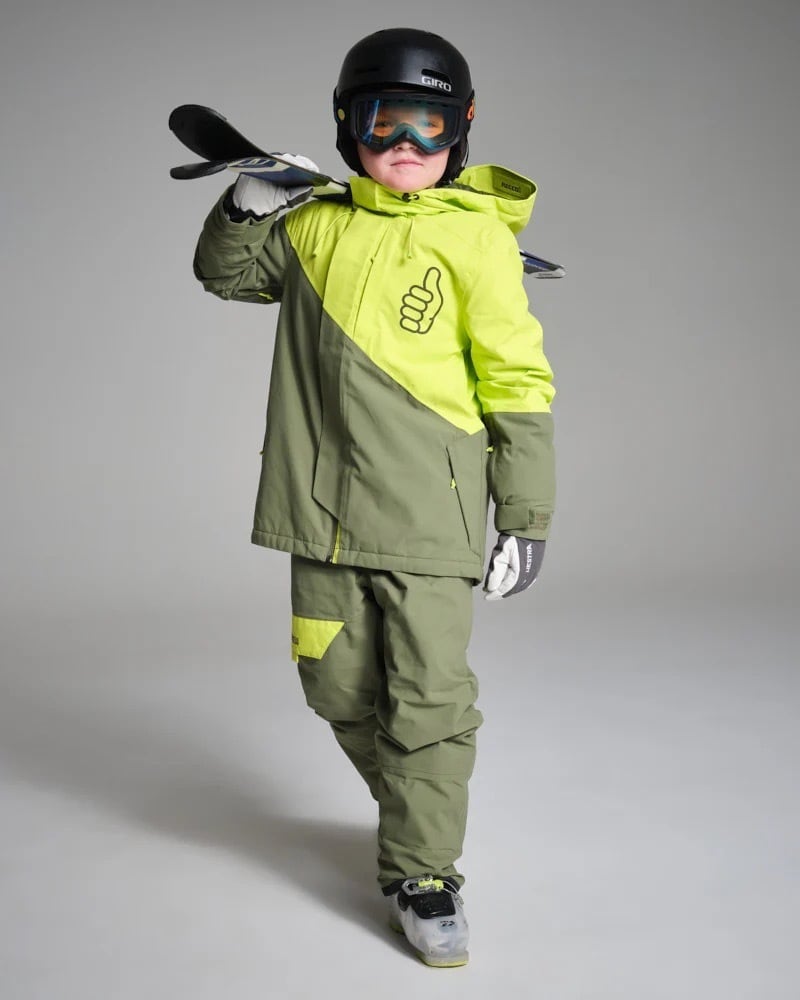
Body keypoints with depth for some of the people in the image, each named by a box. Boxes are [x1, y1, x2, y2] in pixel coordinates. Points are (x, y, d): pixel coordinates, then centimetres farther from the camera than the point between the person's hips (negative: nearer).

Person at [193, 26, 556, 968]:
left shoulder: (475, 236, -4)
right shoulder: (315, 227, 9)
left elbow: (518, 381, -3)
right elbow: (225, 272, 26)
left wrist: (525, 517, -3)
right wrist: (244, 209, 3)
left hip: (428, 514, -4)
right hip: (324, 507, 4)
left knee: (430, 699, -2)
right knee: (339, 688, 14)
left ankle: (421, 873, 15)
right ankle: (413, 809, 39)